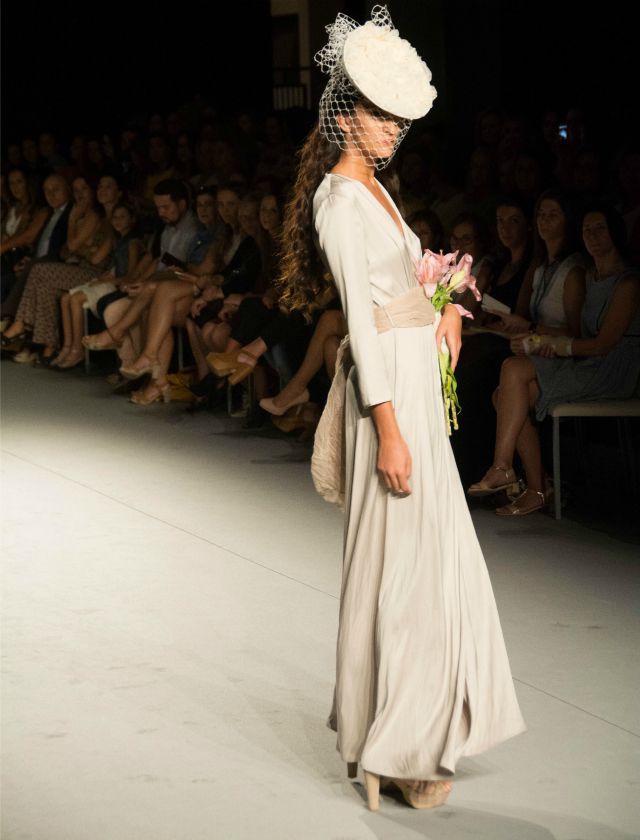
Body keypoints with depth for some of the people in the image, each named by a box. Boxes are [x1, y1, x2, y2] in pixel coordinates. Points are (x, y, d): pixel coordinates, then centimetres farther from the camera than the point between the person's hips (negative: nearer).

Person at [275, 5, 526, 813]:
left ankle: (398, 725, 26)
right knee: (402, 562, -5)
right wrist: (389, 431, -21)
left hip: (418, 380, 10)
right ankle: (393, 746, 4)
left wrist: (442, 304, 7)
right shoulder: (339, 198, -14)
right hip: (389, 390, -10)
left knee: (432, 555, 15)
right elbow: (361, 319, -19)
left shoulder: (373, 190, 14)